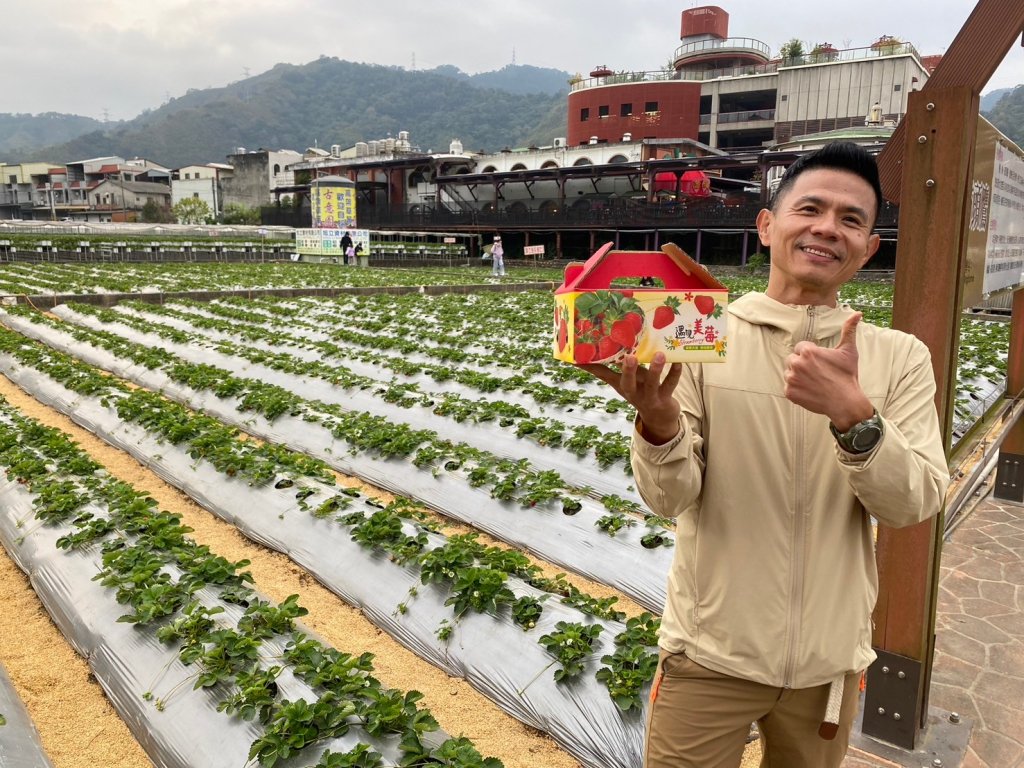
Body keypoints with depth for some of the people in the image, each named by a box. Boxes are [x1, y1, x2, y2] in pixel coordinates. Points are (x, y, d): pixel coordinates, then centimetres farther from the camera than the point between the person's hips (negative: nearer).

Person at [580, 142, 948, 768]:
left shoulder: (901, 358, -2)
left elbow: (916, 503, -11)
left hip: (831, 659, 3)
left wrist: (853, 413, -28)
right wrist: (658, 418, -35)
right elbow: (671, 497, -15)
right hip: (712, 652, -2)